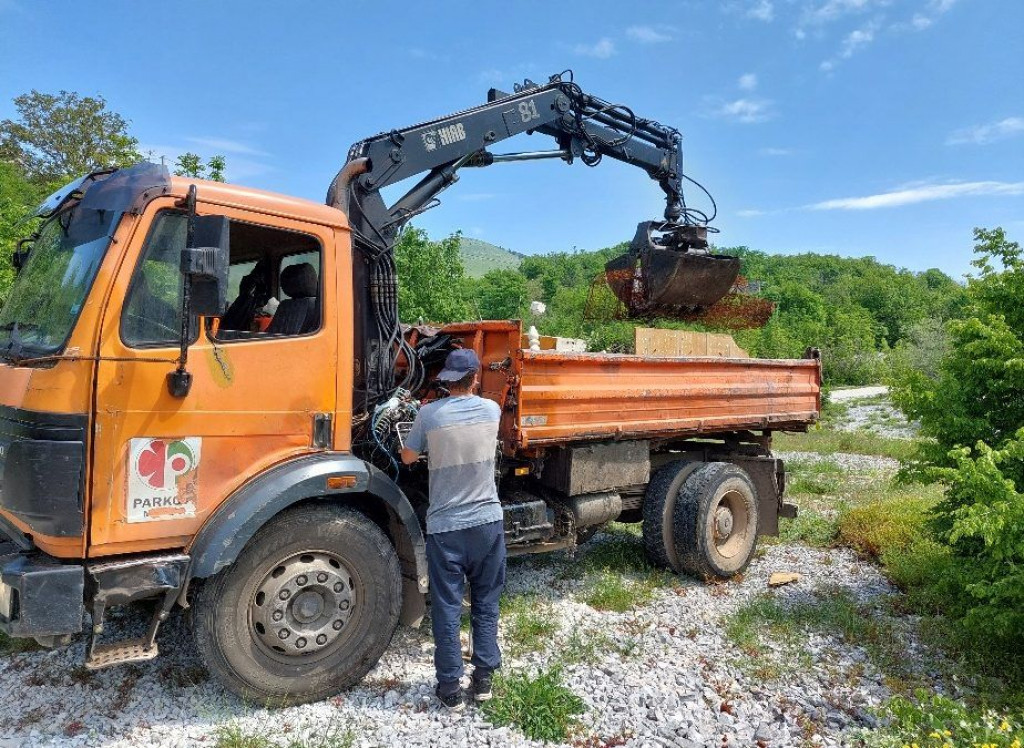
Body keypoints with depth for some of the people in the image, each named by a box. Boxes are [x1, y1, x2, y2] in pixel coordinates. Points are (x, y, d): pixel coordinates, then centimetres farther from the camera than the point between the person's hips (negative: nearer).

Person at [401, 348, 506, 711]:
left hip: (444, 527, -2)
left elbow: (407, 457, 5)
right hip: (488, 521, 2)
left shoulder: (429, 414, -10)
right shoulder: (491, 410, -3)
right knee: (486, 603, 17)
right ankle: (484, 677, 25)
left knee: (447, 608, 9)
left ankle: (450, 686, 17)